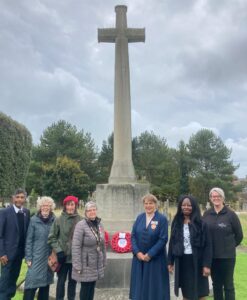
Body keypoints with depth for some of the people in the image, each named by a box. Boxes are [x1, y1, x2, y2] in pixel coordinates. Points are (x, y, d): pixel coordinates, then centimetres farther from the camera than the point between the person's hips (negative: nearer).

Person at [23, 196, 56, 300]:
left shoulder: (54, 220, -2)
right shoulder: (34, 220, -6)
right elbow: (29, 240, -4)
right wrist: (28, 257, -6)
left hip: (49, 256, 2)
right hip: (36, 256, -2)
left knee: (46, 281, 13)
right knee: (32, 281, -5)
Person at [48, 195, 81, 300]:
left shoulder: (80, 220, -5)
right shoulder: (59, 220, -8)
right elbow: (51, 237, -3)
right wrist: (58, 250, -10)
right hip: (63, 256, -1)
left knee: (73, 281, 15)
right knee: (61, 280, 9)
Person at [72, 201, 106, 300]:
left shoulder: (99, 224, 5)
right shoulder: (81, 225, -14)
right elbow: (76, 246, -17)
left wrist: (103, 261, 13)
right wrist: (78, 265, -18)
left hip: (96, 263, 5)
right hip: (86, 264, -5)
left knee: (92, 287, 13)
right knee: (85, 288, 4)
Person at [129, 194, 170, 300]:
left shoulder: (162, 219, -8)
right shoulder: (139, 217, 4)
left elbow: (163, 239, -13)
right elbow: (133, 236, 2)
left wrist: (150, 254, -16)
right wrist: (137, 252, -11)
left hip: (155, 259, -3)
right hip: (139, 257, 4)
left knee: (154, 285, 6)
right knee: (139, 284, 12)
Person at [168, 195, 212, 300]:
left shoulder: (201, 223, -7)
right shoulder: (176, 223, 3)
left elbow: (208, 245, -8)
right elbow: (172, 243, 7)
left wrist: (207, 265, -13)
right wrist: (170, 262, 5)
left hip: (197, 261, -3)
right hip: (181, 261, 3)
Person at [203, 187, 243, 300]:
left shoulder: (230, 214, -8)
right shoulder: (207, 214, 1)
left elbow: (239, 234, 0)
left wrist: (230, 246, 4)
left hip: (227, 256, -3)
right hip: (211, 256, 3)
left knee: (228, 285, 7)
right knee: (216, 284, 16)